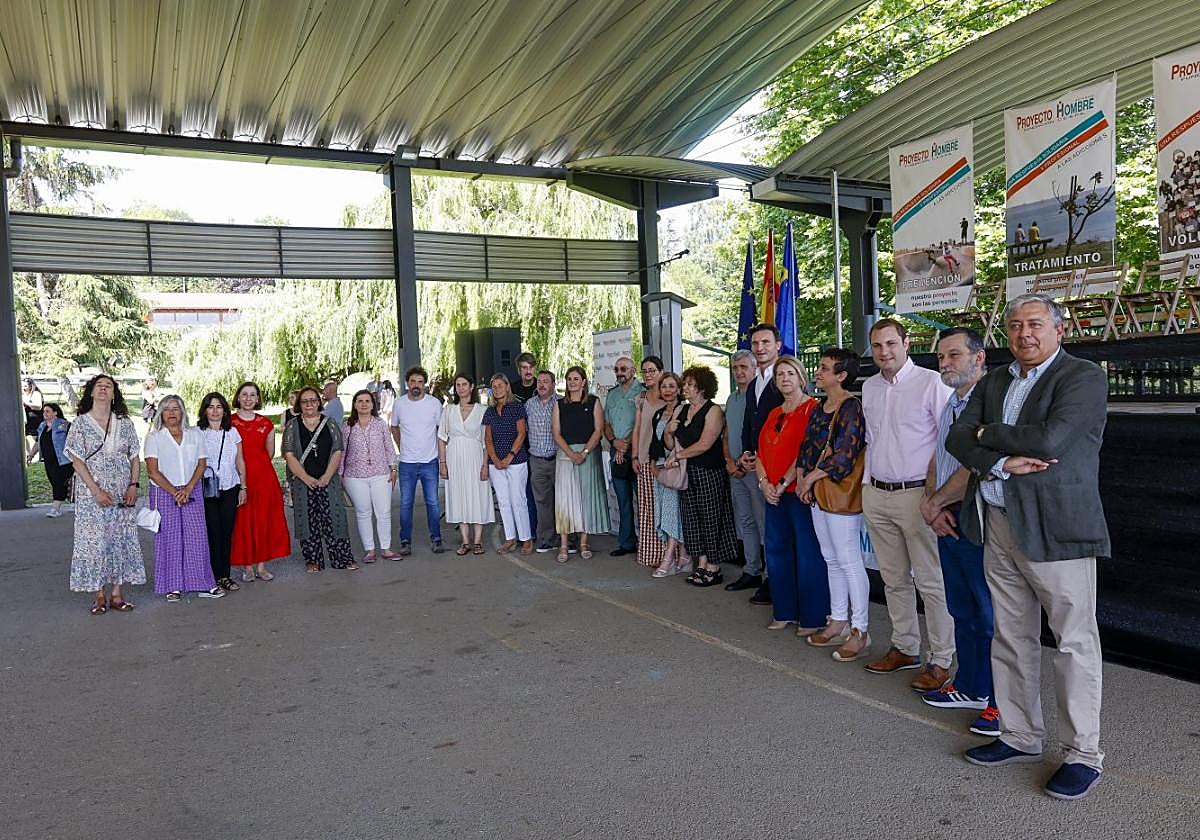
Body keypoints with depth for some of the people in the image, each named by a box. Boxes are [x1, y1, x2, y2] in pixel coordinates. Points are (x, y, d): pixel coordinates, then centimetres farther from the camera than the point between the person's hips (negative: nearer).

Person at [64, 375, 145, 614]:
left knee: (121, 539, 4)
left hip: (122, 494, 3)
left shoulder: (125, 423, 6)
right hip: (91, 493, -2)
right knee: (94, 541, 0)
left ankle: (117, 594, 12)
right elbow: (77, 460, -6)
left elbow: (135, 457, 9)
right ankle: (99, 596, 9)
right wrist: (96, 491, -15)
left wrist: (133, 485, -5)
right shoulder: (81, 422, -1)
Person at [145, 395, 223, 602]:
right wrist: (174, 492, -13)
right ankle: (172, 587, 9)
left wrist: (188, 489, -9)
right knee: (168, 539, 1)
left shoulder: (195, 434, 8)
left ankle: (202, 584, 6)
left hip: (192, 492, 2)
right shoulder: (154, 437, 1)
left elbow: (201, 464, 4)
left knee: (197, 536, 0)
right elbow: (152, 471, -6)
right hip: (163, 493, -2)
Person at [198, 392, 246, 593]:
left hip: (230, 488, 3)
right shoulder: (197, 432, -1)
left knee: (227, 533, 5)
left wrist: (243, 488, 10)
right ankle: (215, 577, 5)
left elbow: (240, 462, 12)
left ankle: (225, 576, 13)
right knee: (212, 532, -3)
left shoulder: (232, 432, 9)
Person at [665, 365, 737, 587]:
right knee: (692, 518, 9)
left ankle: (714, 568, 6)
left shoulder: (713, 411, -8)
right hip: (686, 473, 7)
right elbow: (671, 444, 17)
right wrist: (669, 432, -4)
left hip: (709, 472, -7)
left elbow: (704, 444, -18)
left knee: (711, 518, -1)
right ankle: (701, 565, 17)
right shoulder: (680, 410, 13)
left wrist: (678, 455, -11)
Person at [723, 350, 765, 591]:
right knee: (744, 522, 13)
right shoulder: (731, 399, 17)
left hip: (755, 468, -8)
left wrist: (747, 462, -14)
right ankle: (751, 572, 21)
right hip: (735, 470, 9)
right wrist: (730, 461, 5)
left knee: (764, 522, -6)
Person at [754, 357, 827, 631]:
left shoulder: (812, 409, -7)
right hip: (774, 493, 8)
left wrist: (783, 483, -15)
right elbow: (761, 451, 15)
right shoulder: (774, 414, 18)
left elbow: (806, 453, -15)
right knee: (776, 550, 12)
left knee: (808, 554, -3)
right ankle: (784, 612, 23)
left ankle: (812, 618, 7)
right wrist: (764, 482, -1)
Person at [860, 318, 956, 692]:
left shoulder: (930, 382, -9)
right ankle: (905, 648, 27)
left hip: (916, 493, -6)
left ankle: (941, 659, 10)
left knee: (931, 581, -1)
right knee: (894, 579, 15)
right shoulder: (869, 387, 12)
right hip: (876, 494, 7)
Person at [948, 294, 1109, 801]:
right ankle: (1020, 737, 28)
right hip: (999, 527, 7)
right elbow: (957, 438, 3)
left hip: (1057, 527, -6)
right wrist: (1003, 462, -15)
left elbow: (1050, 438, -21)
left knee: (1075, 640, 3)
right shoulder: (993, 382, 13)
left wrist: (987, 432, -6)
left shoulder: (1084, 378, -7)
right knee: (1010, 637, 14)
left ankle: (1083, 753, 16)